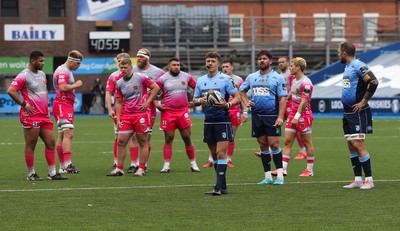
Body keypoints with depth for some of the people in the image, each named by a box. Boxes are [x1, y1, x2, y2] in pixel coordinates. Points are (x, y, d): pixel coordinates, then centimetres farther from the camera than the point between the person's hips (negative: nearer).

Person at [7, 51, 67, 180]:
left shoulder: (42, 74, 16)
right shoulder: (23, 76, -10)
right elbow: (11, 91, -17)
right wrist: (24, 104, -16)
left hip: (44, 115, 8)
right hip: (31, 115, -8)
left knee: (51, 142, 5)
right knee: (31, 145, -2)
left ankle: (52, 173, 10)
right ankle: (31, 174, 5)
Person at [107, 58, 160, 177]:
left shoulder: (140, 78, -5)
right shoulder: (119, 83, 8)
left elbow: (156, 88, 0)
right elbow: (118, 102, 13)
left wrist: (147, 102, -8)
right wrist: (118, 119, 6)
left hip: (140, 114, -4)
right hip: (126, 115, 5)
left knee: (143, 142, 1)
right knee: (121, 141, -1)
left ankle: (141, 169, 5)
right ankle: (119, 169, 4)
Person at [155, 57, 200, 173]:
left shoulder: (187, 77, 5)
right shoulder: (162, 79, 0)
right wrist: (157, 105, -4)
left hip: (183, 111, 1)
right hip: (168, 112, -1)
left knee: (187, 138, 2)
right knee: (168, 139, 1)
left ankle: (193, 164, 9)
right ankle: (166, 165, 5)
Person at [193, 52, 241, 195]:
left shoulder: (224, 79, -4)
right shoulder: (201, 80, 12)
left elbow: (237, 97, -3)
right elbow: (194, 99, 17)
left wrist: (227, 104, -22)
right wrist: (199, 101, -6)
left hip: (223, 120, -6)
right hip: (208, 121, 6)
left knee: (221, 153, -12)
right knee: (214, 154, 8)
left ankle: (219, 187, -16)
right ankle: (222, 186, 15)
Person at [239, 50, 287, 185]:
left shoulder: (277, 78, -2)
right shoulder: (252, 77, 11)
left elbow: (283, 98, -6)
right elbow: (242, 91, 25)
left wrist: (280, 117, -14)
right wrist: (246, 103, 8)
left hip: (272, 116, -4)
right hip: (257, 116, 4)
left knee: (274, 144, -8)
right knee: (263, 146, 7)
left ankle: (280, 176, -1)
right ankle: (267, 176, 13)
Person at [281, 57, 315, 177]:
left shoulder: (306, 83, -16)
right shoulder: (294, 81, 11)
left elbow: (303, 102, -20)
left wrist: (297, 117, -24)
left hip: (303, 115, -9)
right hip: (293, 113, 9)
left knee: (307, 143, 2)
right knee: (287, 141, 1)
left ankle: (310, 170, 9)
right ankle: (283, 169, -2)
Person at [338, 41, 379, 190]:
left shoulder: (358, 66, -15)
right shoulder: (347, 66, 15)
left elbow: (373, 82, -25)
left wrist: (363, 101, -20)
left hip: (358, 112, -10)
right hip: (348, 111, 10)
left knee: (357, 144, -13)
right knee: (351, 146, 9)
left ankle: (369, 180, -9)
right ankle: (358, 180, 13)